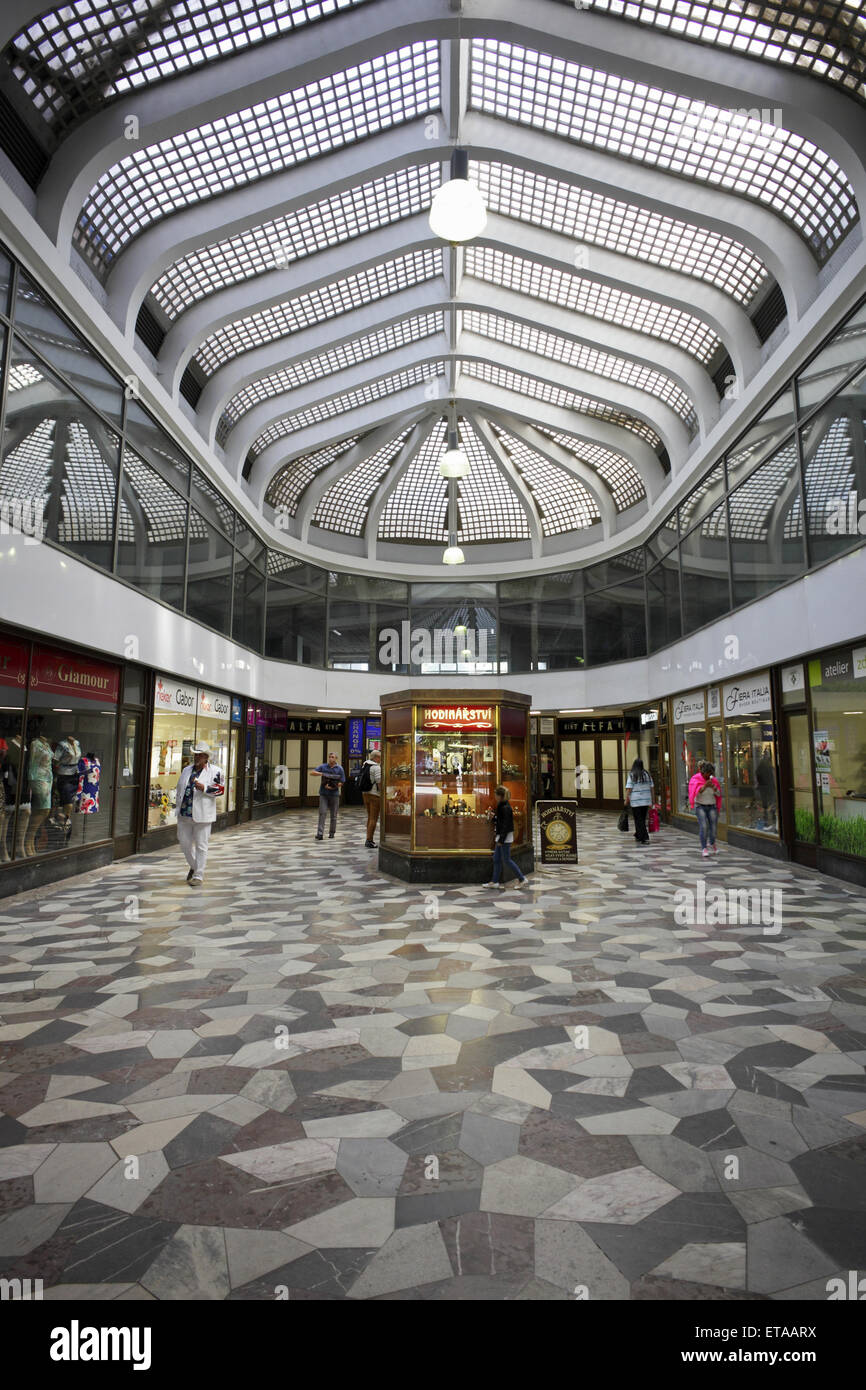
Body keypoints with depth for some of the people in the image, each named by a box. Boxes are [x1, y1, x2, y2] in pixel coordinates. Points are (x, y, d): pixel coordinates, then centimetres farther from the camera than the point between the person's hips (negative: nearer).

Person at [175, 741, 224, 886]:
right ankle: (194, 867, 35)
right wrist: (178, 807, 17)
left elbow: (220, 789, -6)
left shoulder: (215, 771, -2)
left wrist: (204, 788, -20)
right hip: (184, 814, 5)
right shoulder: (187, 770, 15)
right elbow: (179, 789, 22)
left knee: (201, 845, -1)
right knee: (184, 842, 11)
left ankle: (198, 875, 8)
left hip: (202, 815, -5)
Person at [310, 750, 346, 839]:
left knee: (333, 815, 6)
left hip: (334, 794, 0)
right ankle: (320, 833, -10)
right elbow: (312, 773, -2)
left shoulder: (339, 769, 2)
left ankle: (332, 833, 17)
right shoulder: (323, 767, 5)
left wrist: (332, 787, -14)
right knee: (322, 813, -8)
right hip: (323, 794, 0)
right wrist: (322, 774, -16)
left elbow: (341, 782, 1)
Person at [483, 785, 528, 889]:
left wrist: (501, 840, -22)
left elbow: (506, 825, -22)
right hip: (501, 837, 10)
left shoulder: (505, 808, -19)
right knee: (496, 859, 12)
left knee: (506, 860, -2)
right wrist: (494, 816, 4)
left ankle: (522, 878, 8)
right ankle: (495, 882, 18)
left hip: (505, 838, -10)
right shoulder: (501, 806, 11)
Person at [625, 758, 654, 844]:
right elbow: (651, 787, 8)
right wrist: (652, 799, 16)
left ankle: (644, 838, -7)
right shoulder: (647, 774, 5)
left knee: (639, 820, 0)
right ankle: (638, 835, 29)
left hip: (636, 801, -5)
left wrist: (627, 799, -4)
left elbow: (629, 788, -12)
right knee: (643, 819, 16)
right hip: (646, 800, 5)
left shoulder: (632, 775, -9)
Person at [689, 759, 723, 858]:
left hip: (712, 806, 3)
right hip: (700, 806, -3)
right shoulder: (696, 779, -4)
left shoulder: (714, 780, 6)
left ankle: (712, 843, 32)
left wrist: (713, 786, -13)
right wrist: (705, 785, -23)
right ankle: (704, 849, -15)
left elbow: (718, 794, 5)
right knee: (704, 826, -17)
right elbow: (696, 793, -13)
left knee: (713, 826, 2)